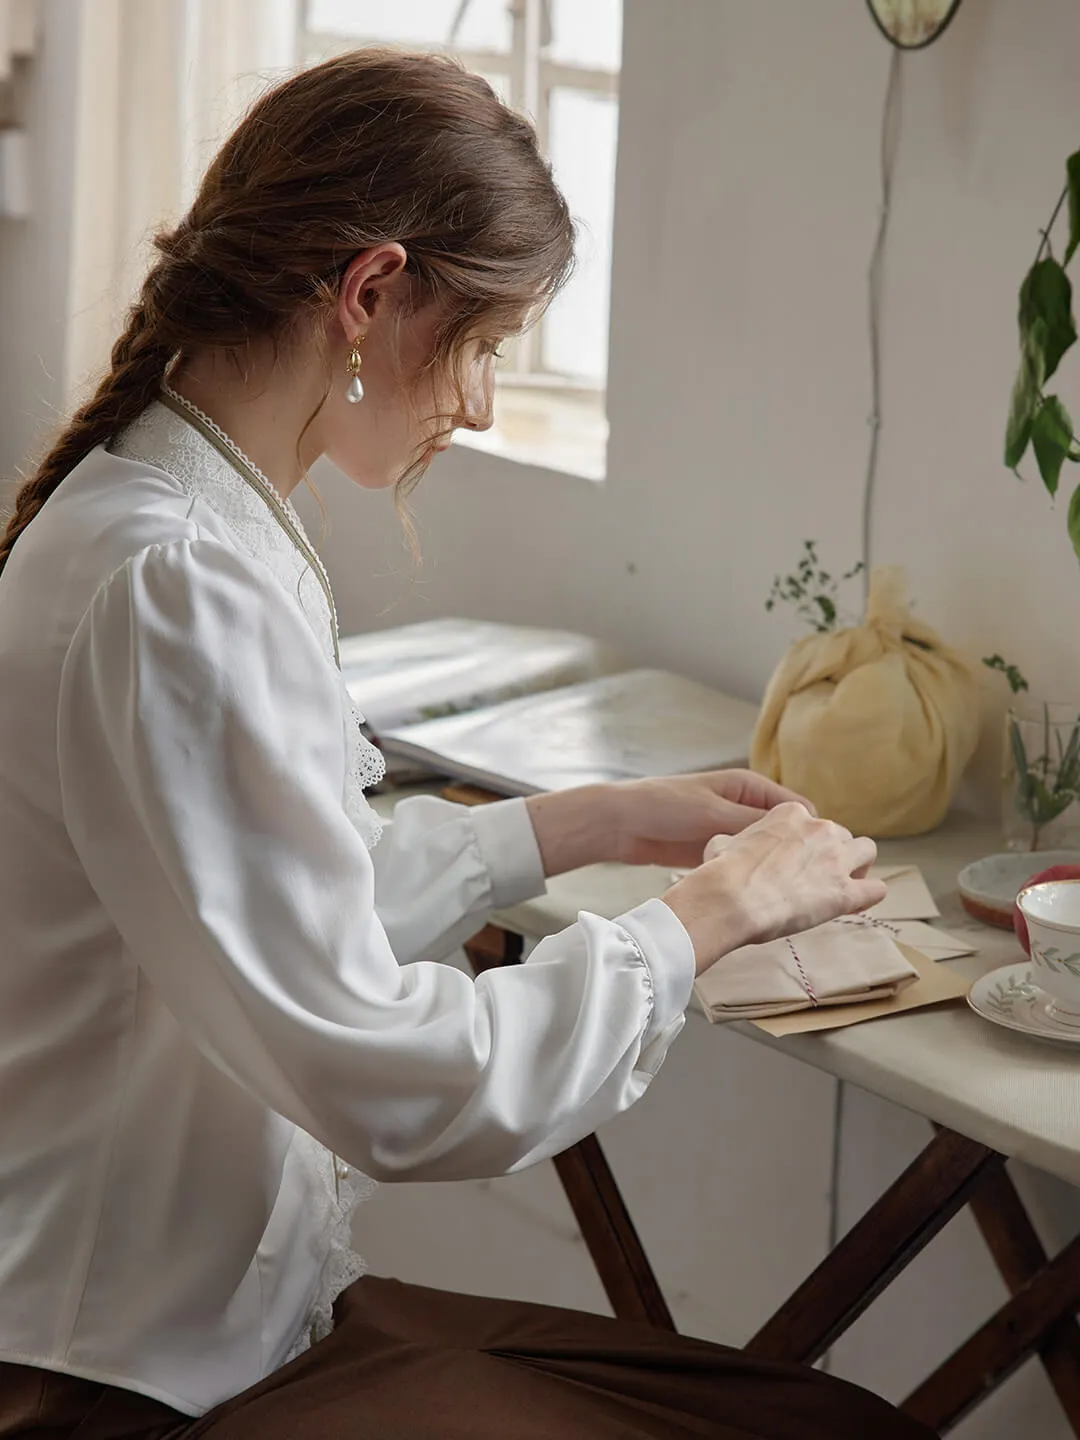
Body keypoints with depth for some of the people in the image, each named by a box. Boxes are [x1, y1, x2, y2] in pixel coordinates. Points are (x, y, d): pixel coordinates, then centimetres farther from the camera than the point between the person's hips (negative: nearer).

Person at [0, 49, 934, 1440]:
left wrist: (588, 822, 11)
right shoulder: (176, 590, -24)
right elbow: (394, 1086, -23)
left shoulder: (158, 519, 7)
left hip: (241, 1302, 9)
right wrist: (707, 911, -11)